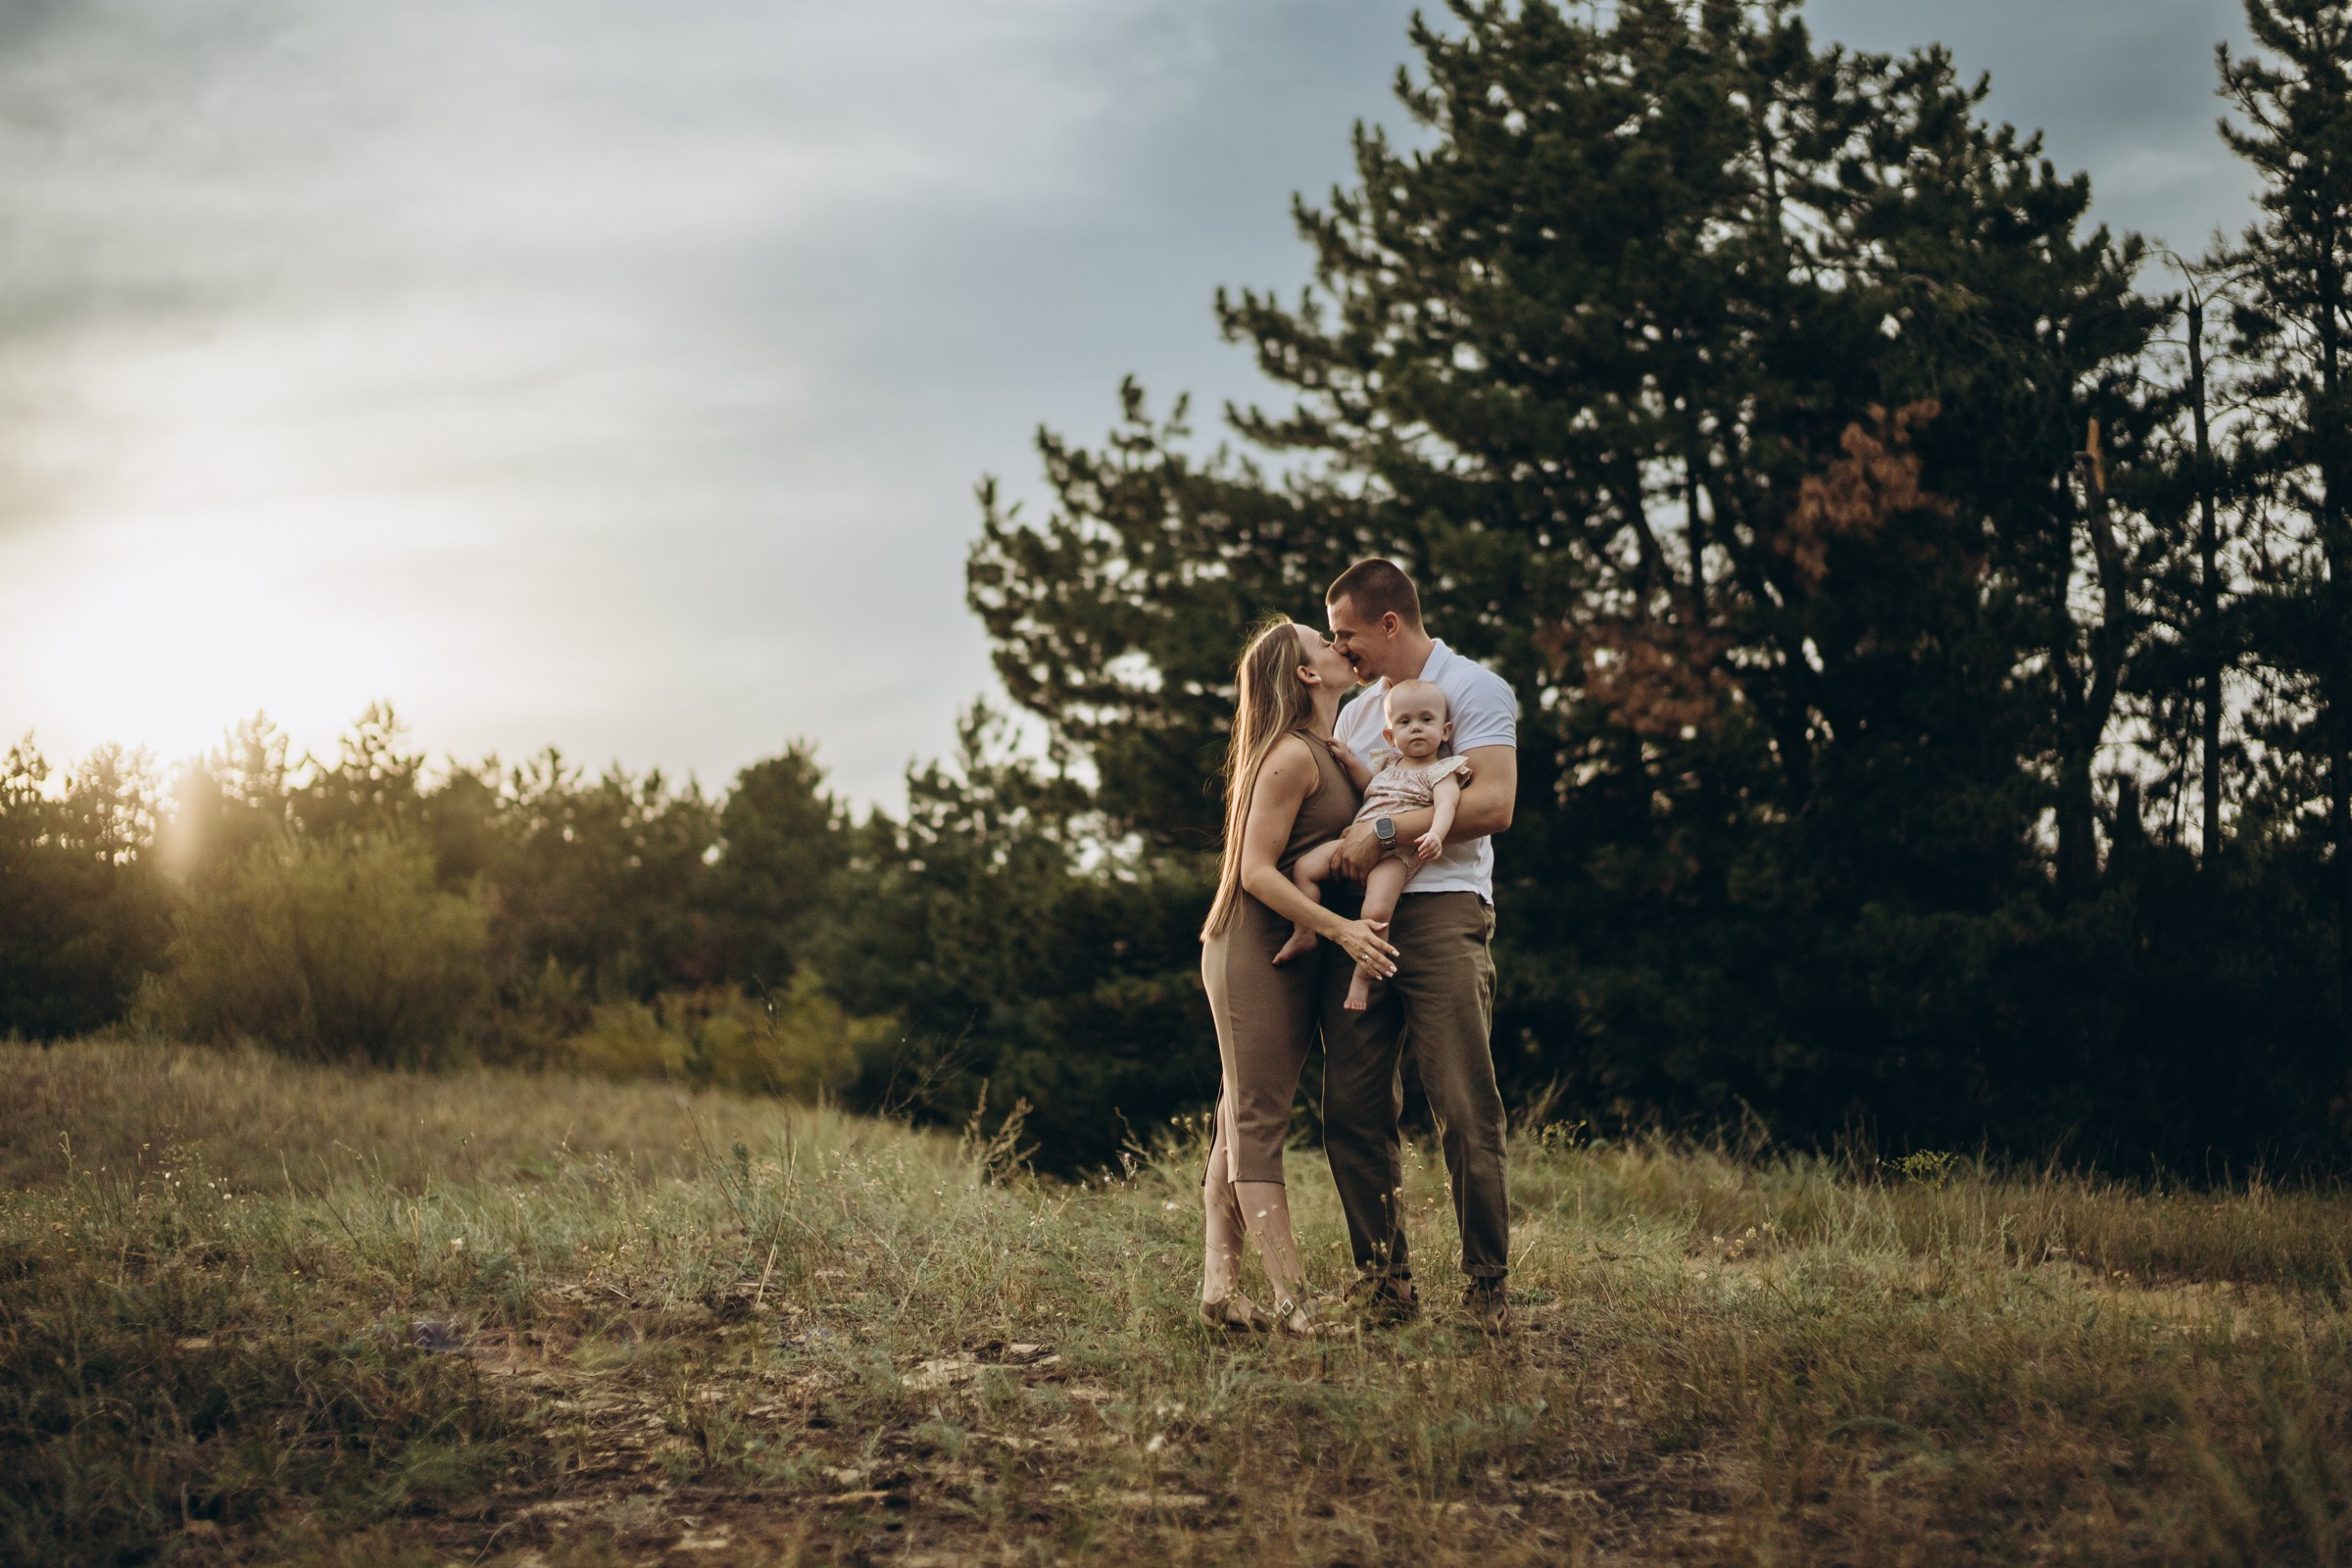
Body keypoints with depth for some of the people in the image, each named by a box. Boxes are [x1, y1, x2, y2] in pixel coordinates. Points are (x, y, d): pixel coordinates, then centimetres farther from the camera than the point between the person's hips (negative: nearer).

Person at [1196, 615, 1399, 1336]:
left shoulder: (1326, 752, 15)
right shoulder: (1291, 755, -14)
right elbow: (1256, 870, -17)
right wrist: (1341, 929, -21)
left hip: (1291, 954, 10)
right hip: (1254, 950, -10)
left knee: (1244, 1121, 7)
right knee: (1256, 1122, -8)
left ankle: (1219, 1282, 9)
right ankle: (1292, 1298, -11)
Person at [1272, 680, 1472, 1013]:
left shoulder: (1439, 770, -3)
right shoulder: (1390, 763, 20)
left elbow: (1446, 802, -20)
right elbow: (1369, 786, 37)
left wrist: (1435, 833, -40)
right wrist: (1349, 760, 22)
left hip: (1396, 852, -7)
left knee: (1376, 912, -26)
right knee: (1305, 867, -1)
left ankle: (1363, 977, -12)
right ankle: (1304, 933, 9)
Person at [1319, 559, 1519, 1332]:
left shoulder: (1472, 689, 4)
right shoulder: (1354, 713, 27)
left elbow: (1491, 804, -11)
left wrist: (1385, 831, -13)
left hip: (1441, 913, -7)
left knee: (1465, 1110, -10)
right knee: (1353, 1112, 0)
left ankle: (1487, 1285, -3)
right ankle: (1384, 1281, 8)